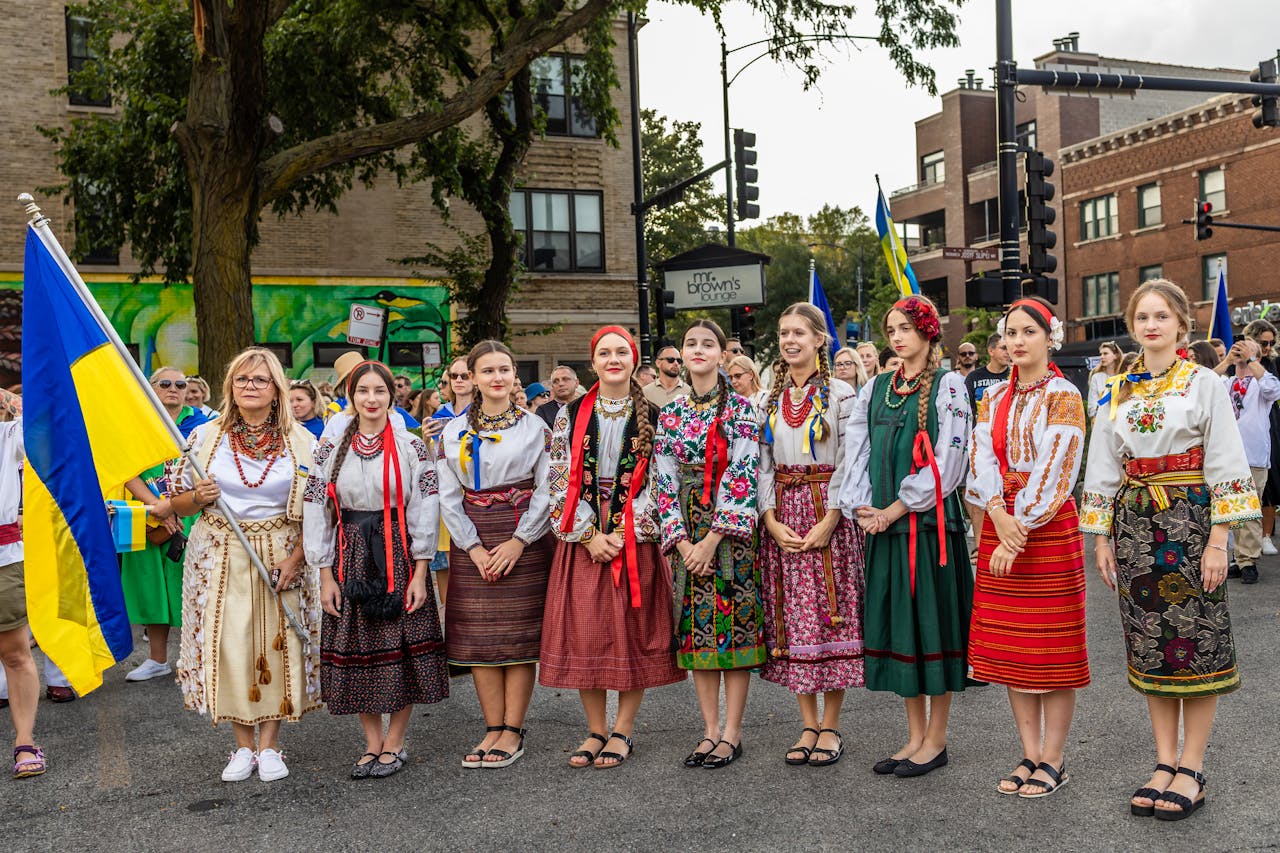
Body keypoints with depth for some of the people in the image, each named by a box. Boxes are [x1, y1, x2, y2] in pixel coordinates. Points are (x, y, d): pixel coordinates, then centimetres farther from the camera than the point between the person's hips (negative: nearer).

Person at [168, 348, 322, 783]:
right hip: (220, 557, 1)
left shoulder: (300, 441, 0)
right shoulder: (205, 436, 3)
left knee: (277, 643, -1)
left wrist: (295, 558, -11)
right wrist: (199, 497, -14)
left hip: (282, 555, -1)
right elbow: (178, 501, 9)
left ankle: (269, 744, 14)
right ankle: (244, 745, 16)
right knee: (227, 644, 0)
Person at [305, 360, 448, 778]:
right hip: (351, 556, 2)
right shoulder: (329, 450, 6)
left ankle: (394, 743, 16)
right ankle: (373, 743, 19)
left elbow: (424, 511, -3)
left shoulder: (411, 446, -1)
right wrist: (326, 574, -1)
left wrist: (420, 572, -9)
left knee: (401, 647, 0)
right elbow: (317, 512, 5)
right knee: (355, 648, 5)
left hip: (398, 555, -2)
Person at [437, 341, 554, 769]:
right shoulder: (453, 431, 8)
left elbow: (546, 490, -2)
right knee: (478, 634, 3)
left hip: (523, 537, -2)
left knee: (518, 634, -1)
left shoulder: (534, 426, 2)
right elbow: (448, 496, 5)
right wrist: (475, 548, -6)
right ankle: (493, 729, 13)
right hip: (471, 543, 3)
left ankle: (513, 731, 7)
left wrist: (518, 541, -12)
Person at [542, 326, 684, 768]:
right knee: (584, 632, 1)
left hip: (636, 540, -1)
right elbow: (561, 480, 2)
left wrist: (626, 534, -11)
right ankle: (596, 730, 14)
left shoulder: (652, 417, 3)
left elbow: (658, 480, -2)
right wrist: (590, 535, -8)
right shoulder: (570, 415, 6)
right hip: (582, 541, 1)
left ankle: (623, 731, 14)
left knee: (633, 632, 1)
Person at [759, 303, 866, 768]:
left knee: (830, 614, -1)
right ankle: (809, 725, 15)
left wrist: (829, 520, -16)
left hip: (828, 512, -4)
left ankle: (830, 726, 10)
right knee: (791, 618, 5)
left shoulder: (840, 394, -2)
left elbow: (849, 463, -7)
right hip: (782, 516, 4)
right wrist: (771, 520, -4)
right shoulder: (769, 398, 11)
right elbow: (762, 465, 8)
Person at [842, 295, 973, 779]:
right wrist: (863, 509, -4)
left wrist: (896, 509, -14)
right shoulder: (876, 389, 13)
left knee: (932, 621, 0)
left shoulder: (946, 386, -4)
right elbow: (859, 453, 10)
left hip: (929, 523, -6)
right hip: (883, 523, 6)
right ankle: (915, 736, 19)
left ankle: (935, 739, 11)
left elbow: (947, 461, -12)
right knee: (898, 625, 9)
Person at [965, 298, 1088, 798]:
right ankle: (1030, 754, 19)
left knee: (1052, 645, 1)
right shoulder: (994, 397, 11)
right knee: (1009, 645, 8)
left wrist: (1020, 533, -19)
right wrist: (999, 516, -17)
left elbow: (1053, 471, -14)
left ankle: (1053, 761, 10)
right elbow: (982, 458, -1)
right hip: (1000, 525, 6)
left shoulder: (1063, 396, -6)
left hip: (1050, 527, -6)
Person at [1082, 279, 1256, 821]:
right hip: (1135, 523, 4)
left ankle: (1191, 769, 9)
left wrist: (1218, 540, -12)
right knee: (1149, 645, 6)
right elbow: (1102, 470, 12)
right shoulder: (1116, 392, 10)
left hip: (1190, 521, -4)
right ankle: (1164, 762, 16)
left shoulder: (1203, 383, -1)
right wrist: (1101, 539, 7)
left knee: (1196, 642, -1)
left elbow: (1226, 465, -6)